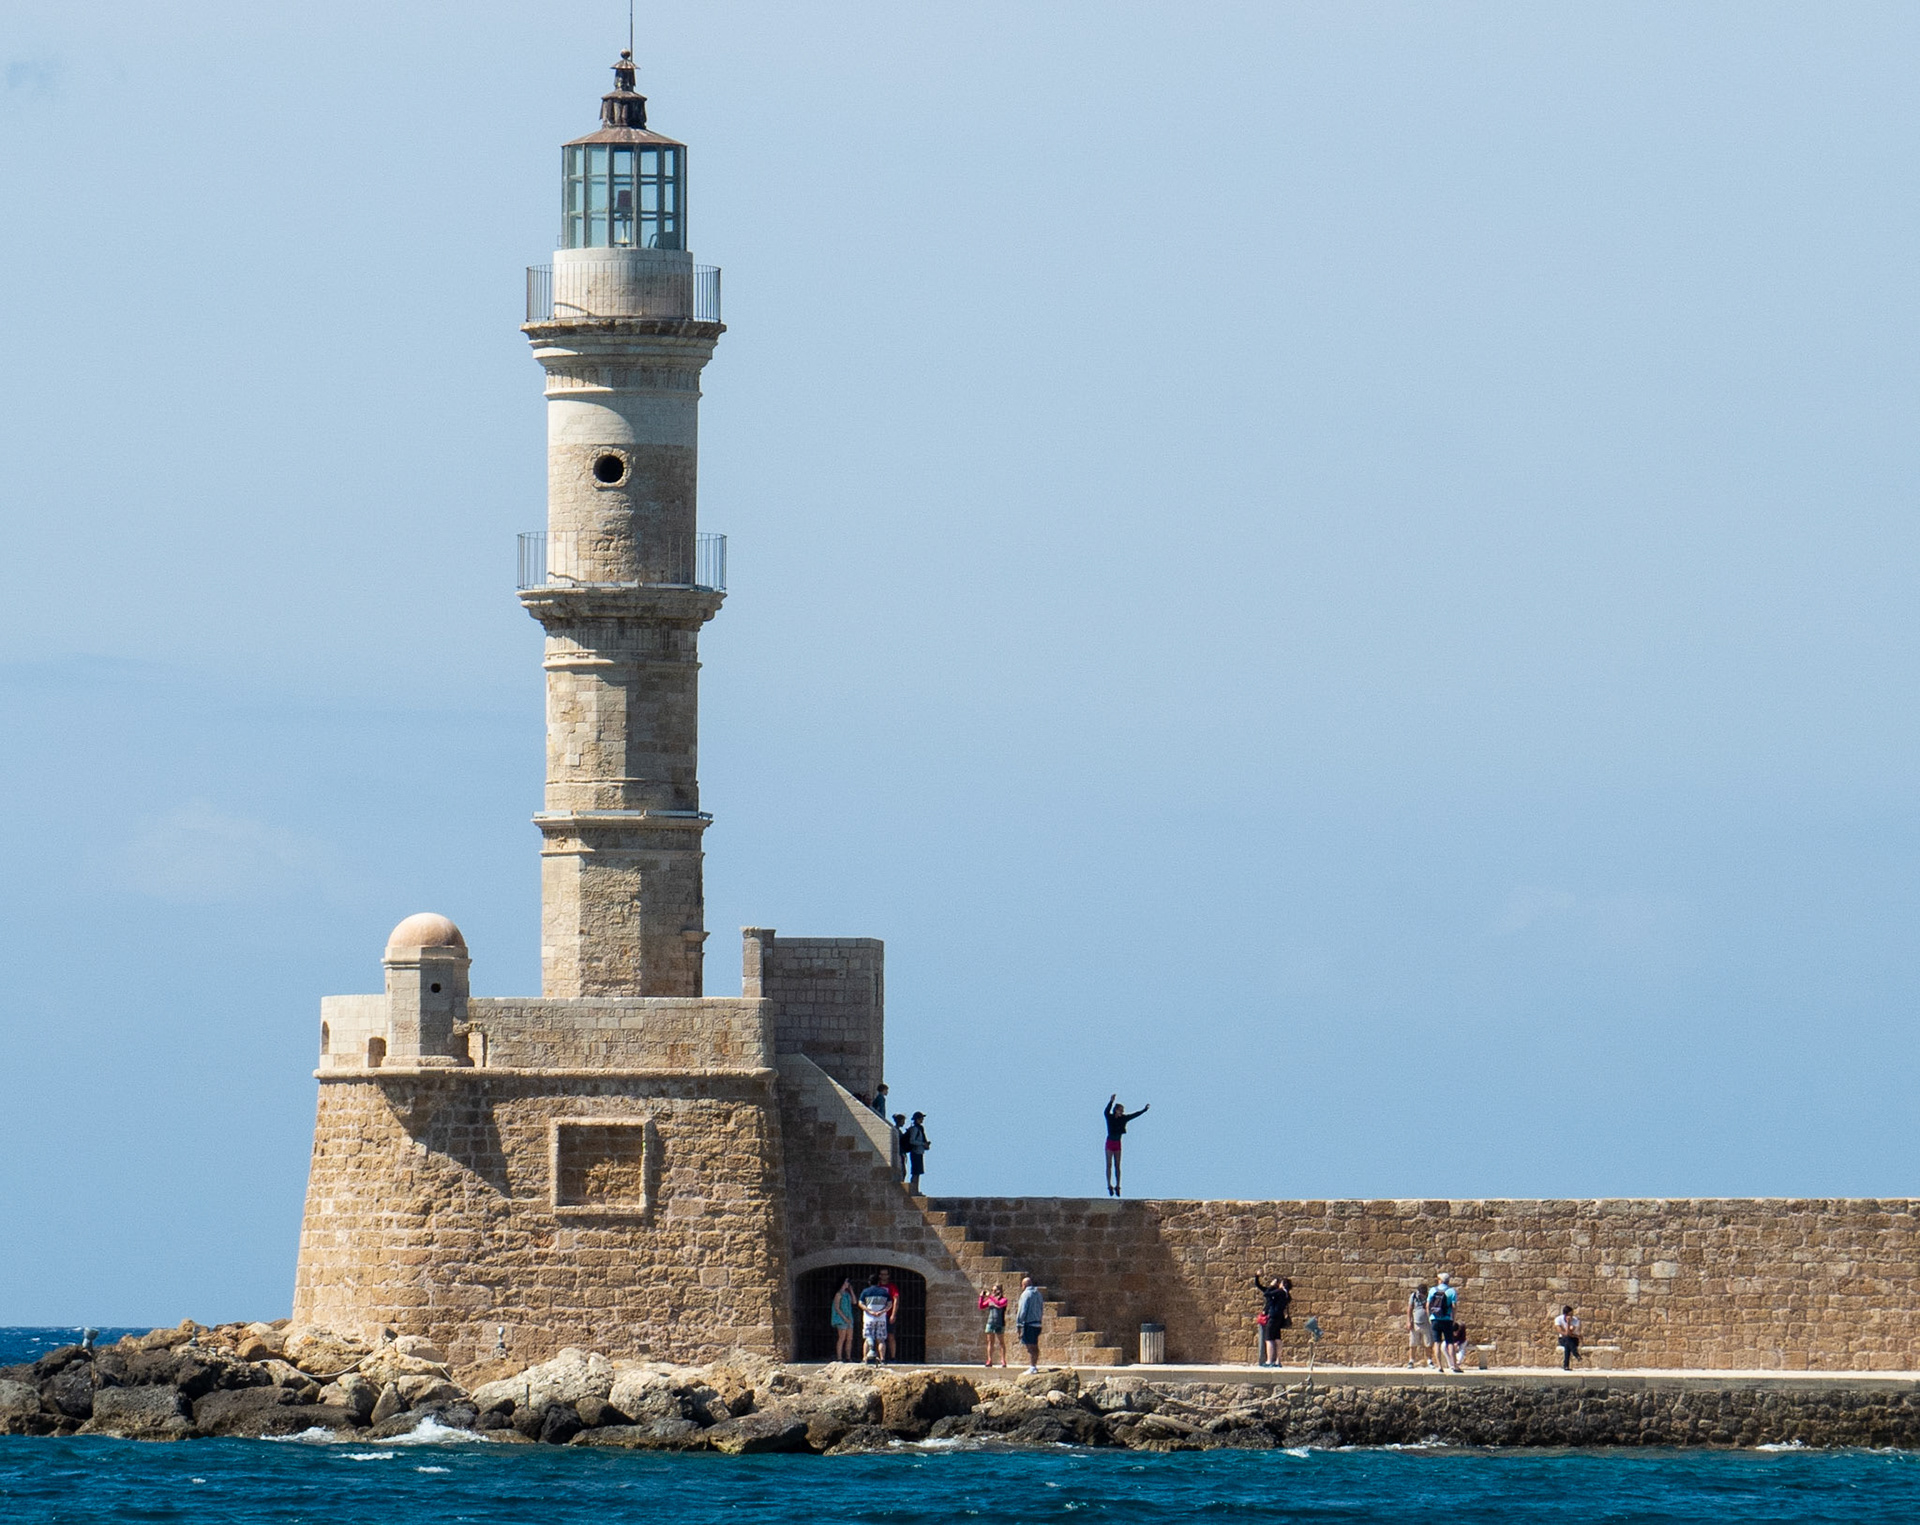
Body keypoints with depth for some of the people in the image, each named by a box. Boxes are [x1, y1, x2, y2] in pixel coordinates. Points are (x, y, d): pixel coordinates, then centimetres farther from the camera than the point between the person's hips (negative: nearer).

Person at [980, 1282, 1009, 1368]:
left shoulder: (1003, 1300, -4)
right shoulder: (990, 1300, 11)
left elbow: (999, 1304, -25)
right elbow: (981, 1307, 11)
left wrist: (990, 1296, -22)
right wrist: (981, 1297, -2)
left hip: (1000, 1324, -5)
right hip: (990, 1322, 5)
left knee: (1001, 1343, 1)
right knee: (990, 1342, 3)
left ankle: (1003, 1360, 3)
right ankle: (989, 1361, 5)